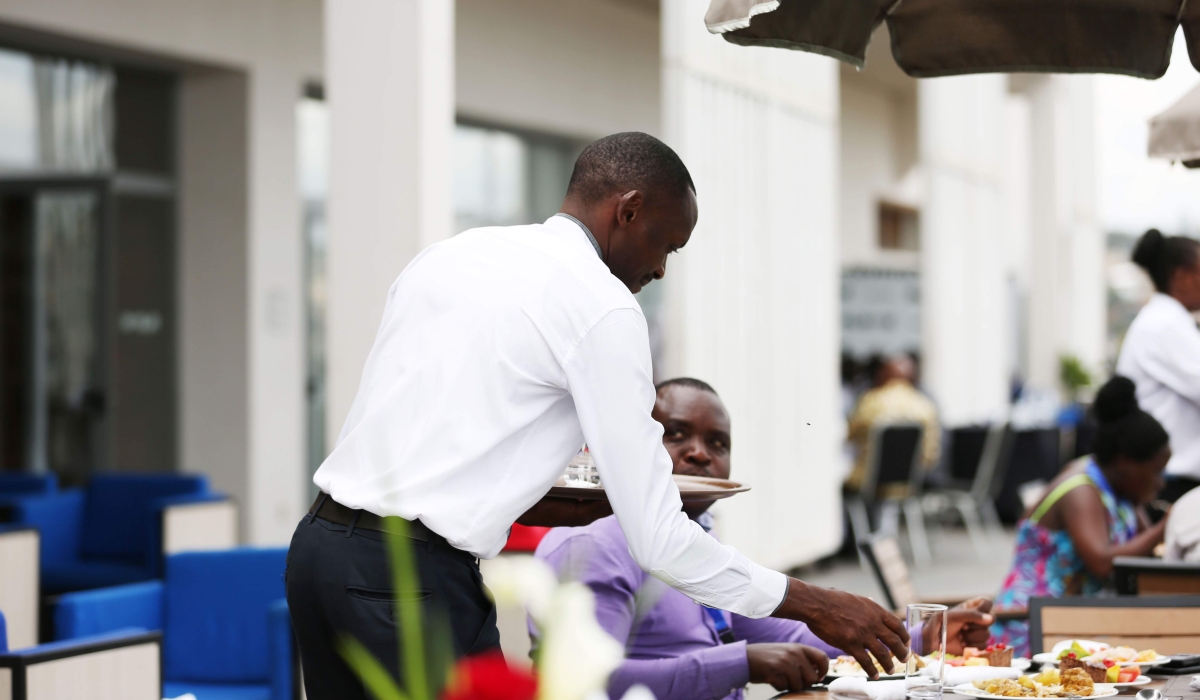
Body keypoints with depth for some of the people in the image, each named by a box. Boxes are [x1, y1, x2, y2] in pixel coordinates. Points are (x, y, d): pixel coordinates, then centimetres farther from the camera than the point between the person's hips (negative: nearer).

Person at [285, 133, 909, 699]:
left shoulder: (447, 255, 16)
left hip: (321, 537, 9)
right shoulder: (604, 306, -6)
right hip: (416, 579, -8)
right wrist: (815, 607, 1)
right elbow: (657, 536, -8)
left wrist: (533, 506, 15)